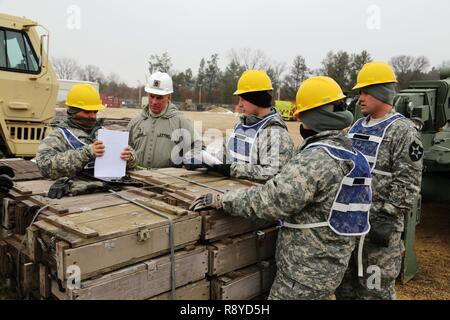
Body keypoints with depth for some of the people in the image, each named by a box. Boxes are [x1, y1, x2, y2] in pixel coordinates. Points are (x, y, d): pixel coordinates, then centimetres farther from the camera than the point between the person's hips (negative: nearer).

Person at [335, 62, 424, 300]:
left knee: (375, 289, 4)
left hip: (378, 223, -7)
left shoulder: (403, 131, -11)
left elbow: (407, 184, -15)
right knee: (344, 284, 19)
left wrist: (388, 219, -19)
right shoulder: (357, 127, 12)